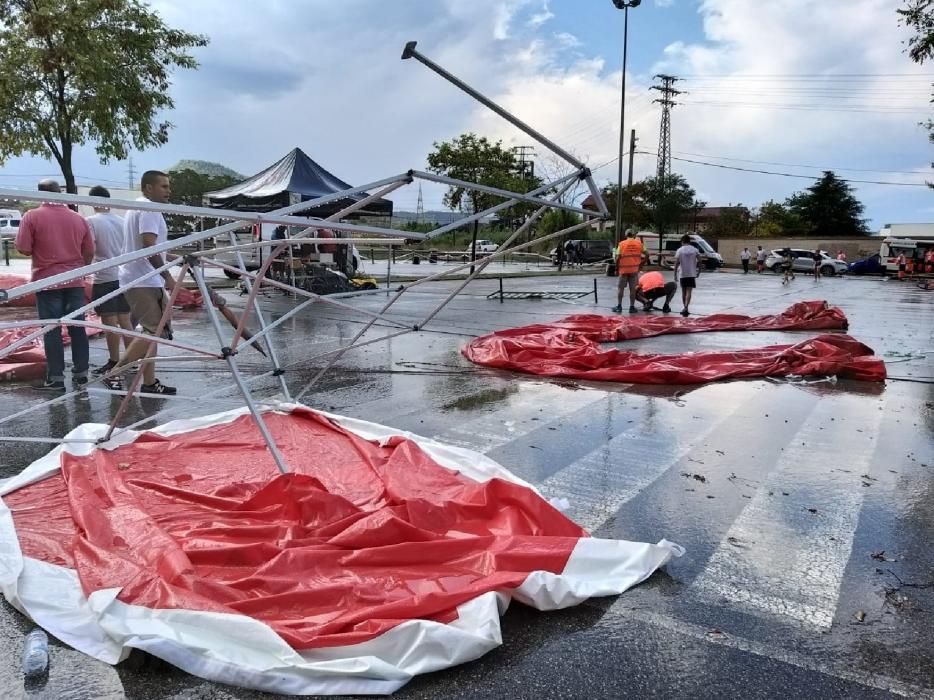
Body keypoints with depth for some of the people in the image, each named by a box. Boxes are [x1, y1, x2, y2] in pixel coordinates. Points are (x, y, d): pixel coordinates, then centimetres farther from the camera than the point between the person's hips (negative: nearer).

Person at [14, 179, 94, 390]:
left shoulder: (32, 216, -7)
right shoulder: (78, 218, 5)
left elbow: (24, 249, -8)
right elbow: (89, 252, 9)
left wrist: (39, 249, 12)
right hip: (75, 281, 3)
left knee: (52, 330, 2)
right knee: (77, 328, 8)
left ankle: (56, 378, 4)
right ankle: (81, 374, 12)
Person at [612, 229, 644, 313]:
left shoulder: (622, 244, -2)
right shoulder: (639, 243, 3)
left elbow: (618, 258, -7)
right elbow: (646, 254, 2)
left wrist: (617, 269, 2)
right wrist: (641, 265, 12)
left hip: (623, 269, -1)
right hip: (634, 269, 1)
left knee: (620, 288, 9)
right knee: (633, 289, 5)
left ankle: (619, 306, 10)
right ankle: (632, 307, 6)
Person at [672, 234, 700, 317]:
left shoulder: (679, 250, -3)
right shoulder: (695, 250, 2)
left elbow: (676, 263, -7)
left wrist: (675, 274, -2)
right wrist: (699, 271, 16)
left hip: (682, 274, 0)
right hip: (692, 274, 0)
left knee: (684, 291, 14)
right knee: (689, 291, -5)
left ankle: (685, 308, 23)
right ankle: (686, 308, -21)